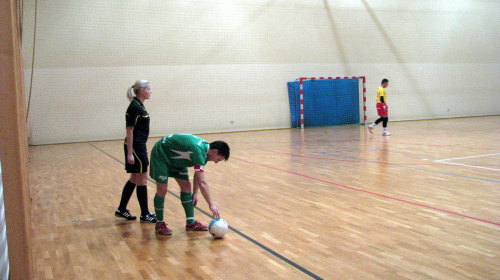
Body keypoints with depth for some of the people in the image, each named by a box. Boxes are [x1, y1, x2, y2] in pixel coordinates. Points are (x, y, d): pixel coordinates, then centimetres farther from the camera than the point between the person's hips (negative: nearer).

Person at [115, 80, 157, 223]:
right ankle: (145, 215, 8)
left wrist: (143, 149, 22)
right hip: (135, 147, -10)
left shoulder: (139, 106, 13)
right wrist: (129, 153, -21)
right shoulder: (134, 107, -16)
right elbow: (130, 131, -19)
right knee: (142, 180, -2)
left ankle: (121, 210, 25)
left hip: (139, 147, 10)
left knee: (134, 179, 15)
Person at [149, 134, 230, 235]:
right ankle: (159, 224, 6)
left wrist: (195, 193, 1)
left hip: (175, 158, 9)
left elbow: (198, 175, 6)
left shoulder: (205, 148, -7)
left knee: (186, 186, 3)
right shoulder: (199, 151, -35)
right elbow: (202, 183, -35)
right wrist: (211, 205, -30)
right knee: (162, 189, -10)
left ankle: (190, 222, 7)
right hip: (161, 154, -9)